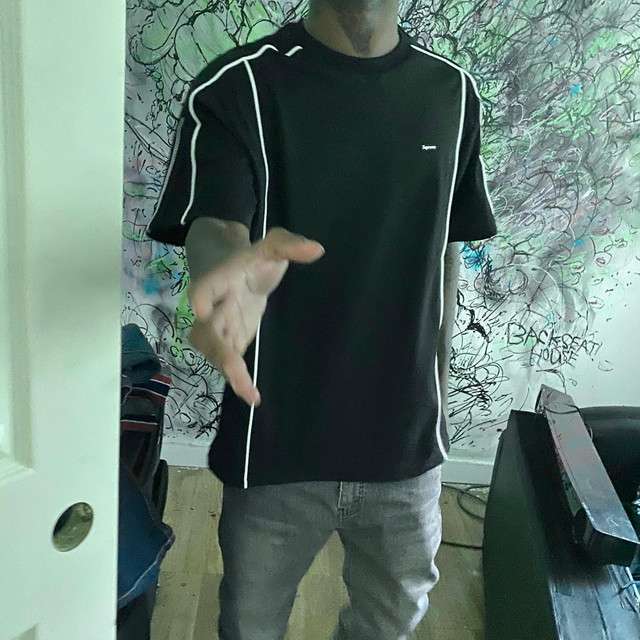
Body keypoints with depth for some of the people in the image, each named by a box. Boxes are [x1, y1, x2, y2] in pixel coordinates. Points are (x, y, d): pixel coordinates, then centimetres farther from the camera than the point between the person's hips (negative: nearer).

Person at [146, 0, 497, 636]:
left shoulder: (451, 92, 1)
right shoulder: (236, 87, -11)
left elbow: (443, 259, 8)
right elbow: (210, 228, -26)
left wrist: (438, 398, 11)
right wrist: (232, 274, -50)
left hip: (407, 443, 3)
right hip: (276, 446, -2)